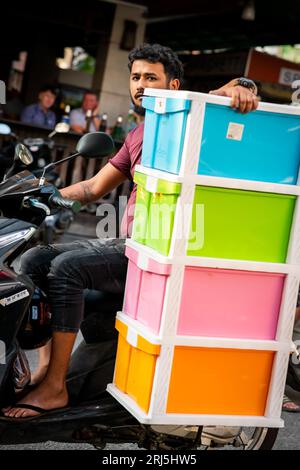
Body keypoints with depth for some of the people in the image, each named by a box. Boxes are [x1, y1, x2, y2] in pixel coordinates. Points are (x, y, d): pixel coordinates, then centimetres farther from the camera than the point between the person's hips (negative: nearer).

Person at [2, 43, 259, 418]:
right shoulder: (137, 136, 21)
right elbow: (94, 188, 23)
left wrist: (237, 89, -37)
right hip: (123, 243, 9)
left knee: (66, 267, -26)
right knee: (34, 259, -3)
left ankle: (55, 386, -21)